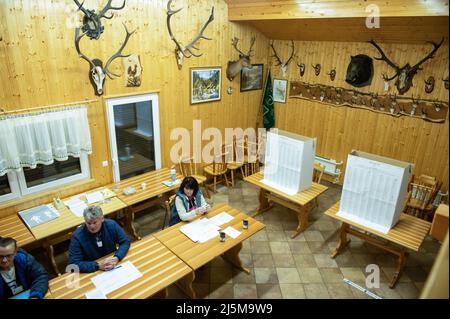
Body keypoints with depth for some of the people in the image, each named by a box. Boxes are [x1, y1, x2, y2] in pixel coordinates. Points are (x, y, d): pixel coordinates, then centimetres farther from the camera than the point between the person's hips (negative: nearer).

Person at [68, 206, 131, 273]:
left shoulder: (112, 225, -13)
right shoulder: (77, 236, -18)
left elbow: (125, 242, -3)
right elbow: (74, 264, -16)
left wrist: (116, 258, -20)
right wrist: (98, 265, -26)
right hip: (91, 272, -1)